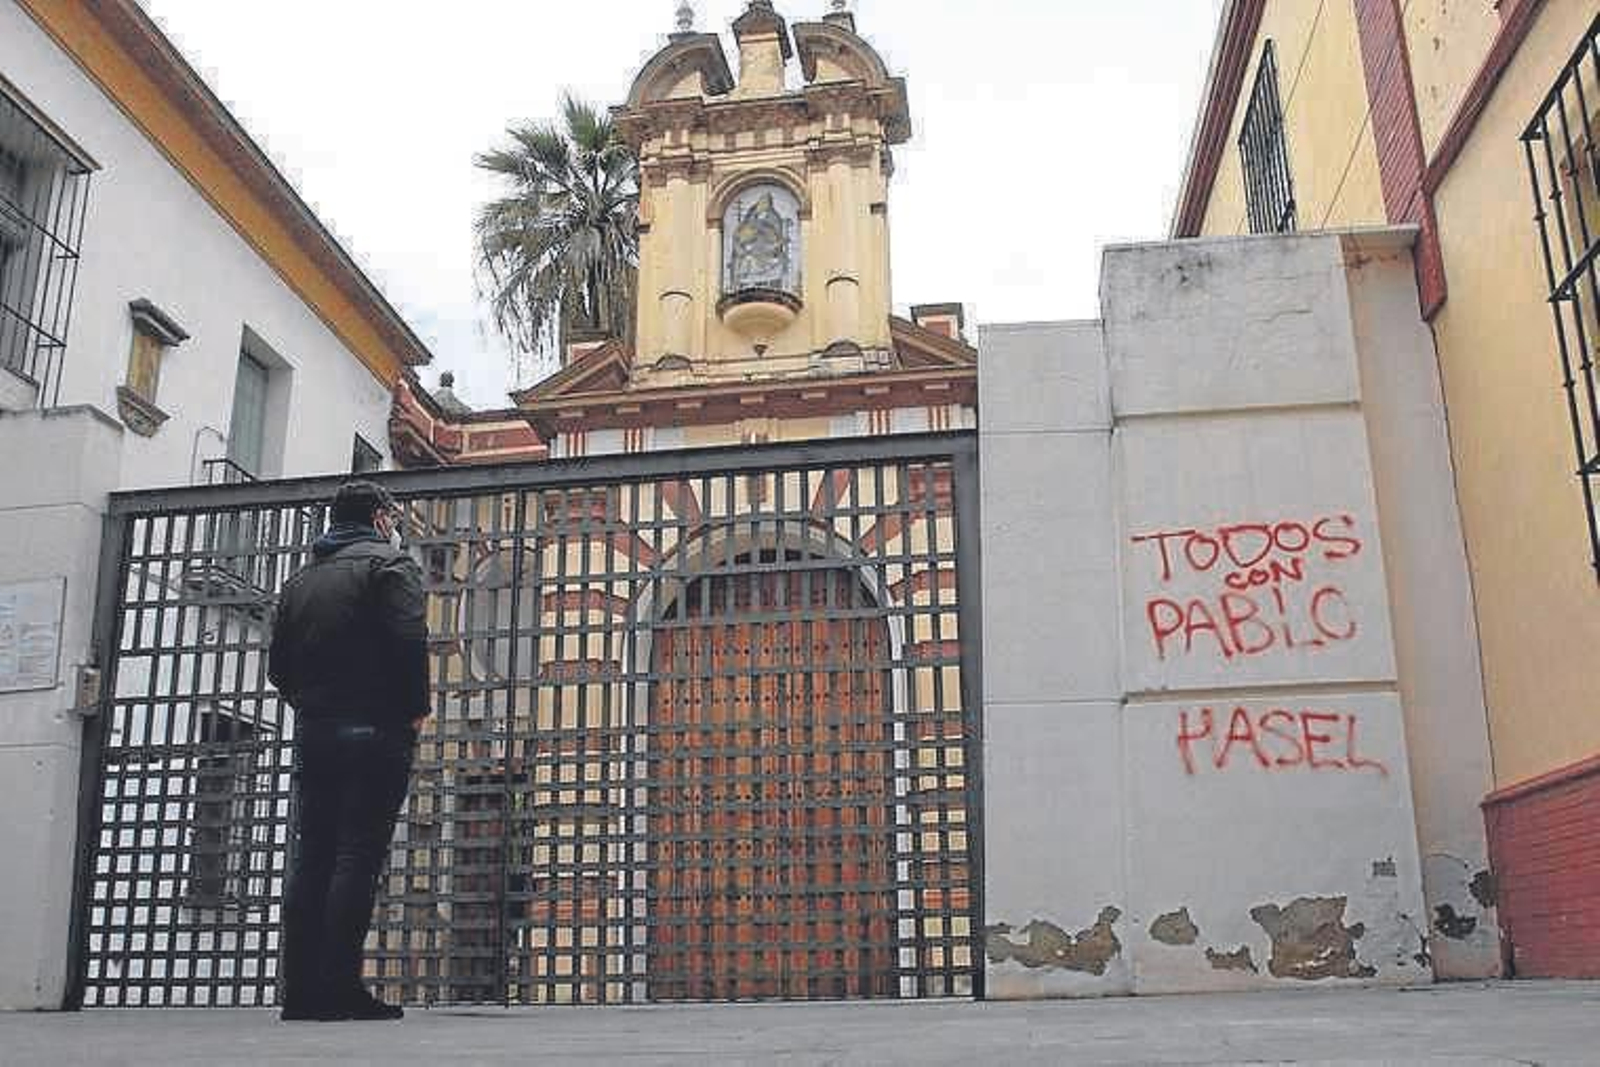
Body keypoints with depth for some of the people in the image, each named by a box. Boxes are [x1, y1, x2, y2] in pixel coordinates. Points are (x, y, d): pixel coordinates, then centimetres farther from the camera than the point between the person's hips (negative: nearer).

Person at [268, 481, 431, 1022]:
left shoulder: (302, 579, 20)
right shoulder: (388, 564, -2)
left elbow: (278, 664, 17)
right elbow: (408, 639, -15)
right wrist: (416, 708, -6)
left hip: (313, 733, 7)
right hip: (375, 733, -6)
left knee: (312, 858, 6)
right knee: (359, 856, -7)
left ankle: (301, 990, 6)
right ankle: (341, 987, -10)